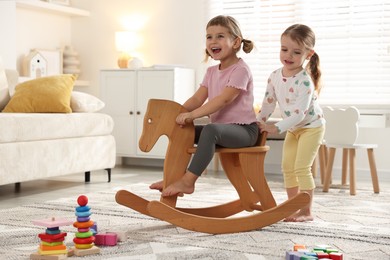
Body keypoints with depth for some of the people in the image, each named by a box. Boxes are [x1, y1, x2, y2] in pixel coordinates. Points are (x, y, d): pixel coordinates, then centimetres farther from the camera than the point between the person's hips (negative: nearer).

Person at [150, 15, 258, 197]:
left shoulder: (240, 70, -13)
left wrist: (192, 115, -32)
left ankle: (188, 181, -32)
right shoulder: (212, 72, 13)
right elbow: (197, 98, 5)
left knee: (210, 130, -36)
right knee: (182, 129, 1)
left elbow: (223, 99, -25)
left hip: (243, 129, -9)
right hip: (220, 128, 9)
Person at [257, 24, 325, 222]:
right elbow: (268, 102, 4)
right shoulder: (275, 77, -6)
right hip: (293, 129, 8)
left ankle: (306, 211, -3)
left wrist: (277, 128, -33)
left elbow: (299, 112, -32)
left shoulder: (304, 80, -28)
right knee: (287, 167, 9)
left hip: (311, 126, -8)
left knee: (301, 168, -13)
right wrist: (259, 123, -1)